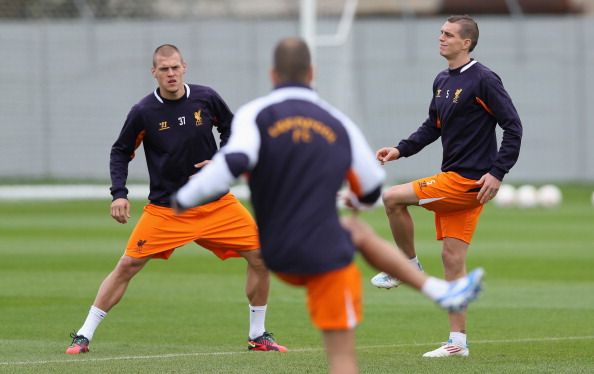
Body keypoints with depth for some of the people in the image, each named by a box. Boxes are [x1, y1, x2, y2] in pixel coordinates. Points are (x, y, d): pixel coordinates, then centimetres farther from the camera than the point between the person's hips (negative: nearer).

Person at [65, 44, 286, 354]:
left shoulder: (206, 98, -5)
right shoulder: (143, 112, -9)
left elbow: (230, 127, 13)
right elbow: (120, 152, 2)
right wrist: (119, 194, -10)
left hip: (216, 204, 2)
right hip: (165, 209, -2)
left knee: (260, 256, -6)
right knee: (127, 266, -10)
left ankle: (258, 335, 10)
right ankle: (84, 335, 2)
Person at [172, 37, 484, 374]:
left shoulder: (254, 116, -8)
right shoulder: (339, 125, 0)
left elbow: (233, 162, -30)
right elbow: (372, 190, 12)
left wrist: (185, 199, -16)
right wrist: (356, 200, 39)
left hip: (276, 255, 3)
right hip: (326, 254, -3)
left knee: (359, 232, 27)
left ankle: (441, 290, 30)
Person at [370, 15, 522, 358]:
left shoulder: (483, 80, -12)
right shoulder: (442, 81, 13)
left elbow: (513, 127, -13)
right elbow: (433, 126, 25)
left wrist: (497, 173, -19)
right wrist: (401, 150, 11)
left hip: (468, 181, -8)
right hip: (451, 180, 8)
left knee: (393, 198, -13)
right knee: (453, 260, 6)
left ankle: (409, 265, 7)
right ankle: (458, 342, 9)